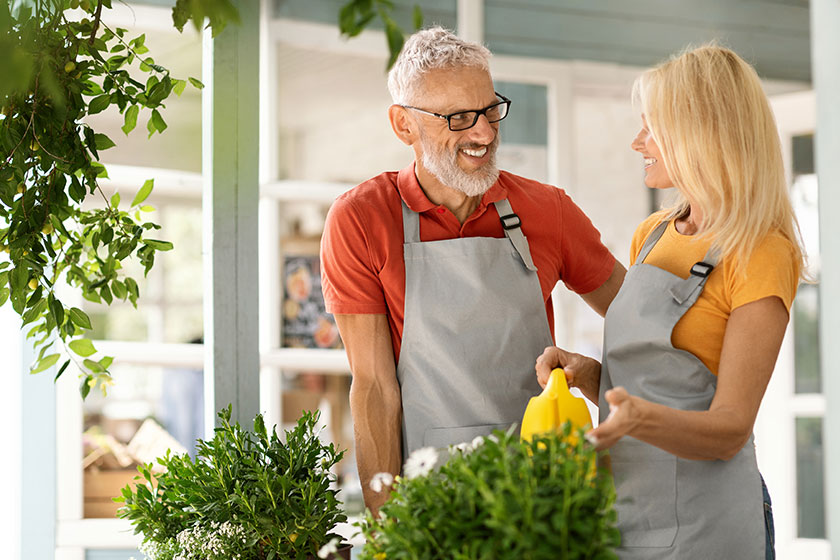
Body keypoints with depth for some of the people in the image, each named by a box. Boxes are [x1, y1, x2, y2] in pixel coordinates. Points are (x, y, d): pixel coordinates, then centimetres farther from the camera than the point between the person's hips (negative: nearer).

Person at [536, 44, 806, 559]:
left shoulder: (760, 256, -12)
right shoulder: (651, 236, 11)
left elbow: (730, 430, -16)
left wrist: (640, 417, -34)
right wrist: (582, 370, -2)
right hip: (620, 510, 7)